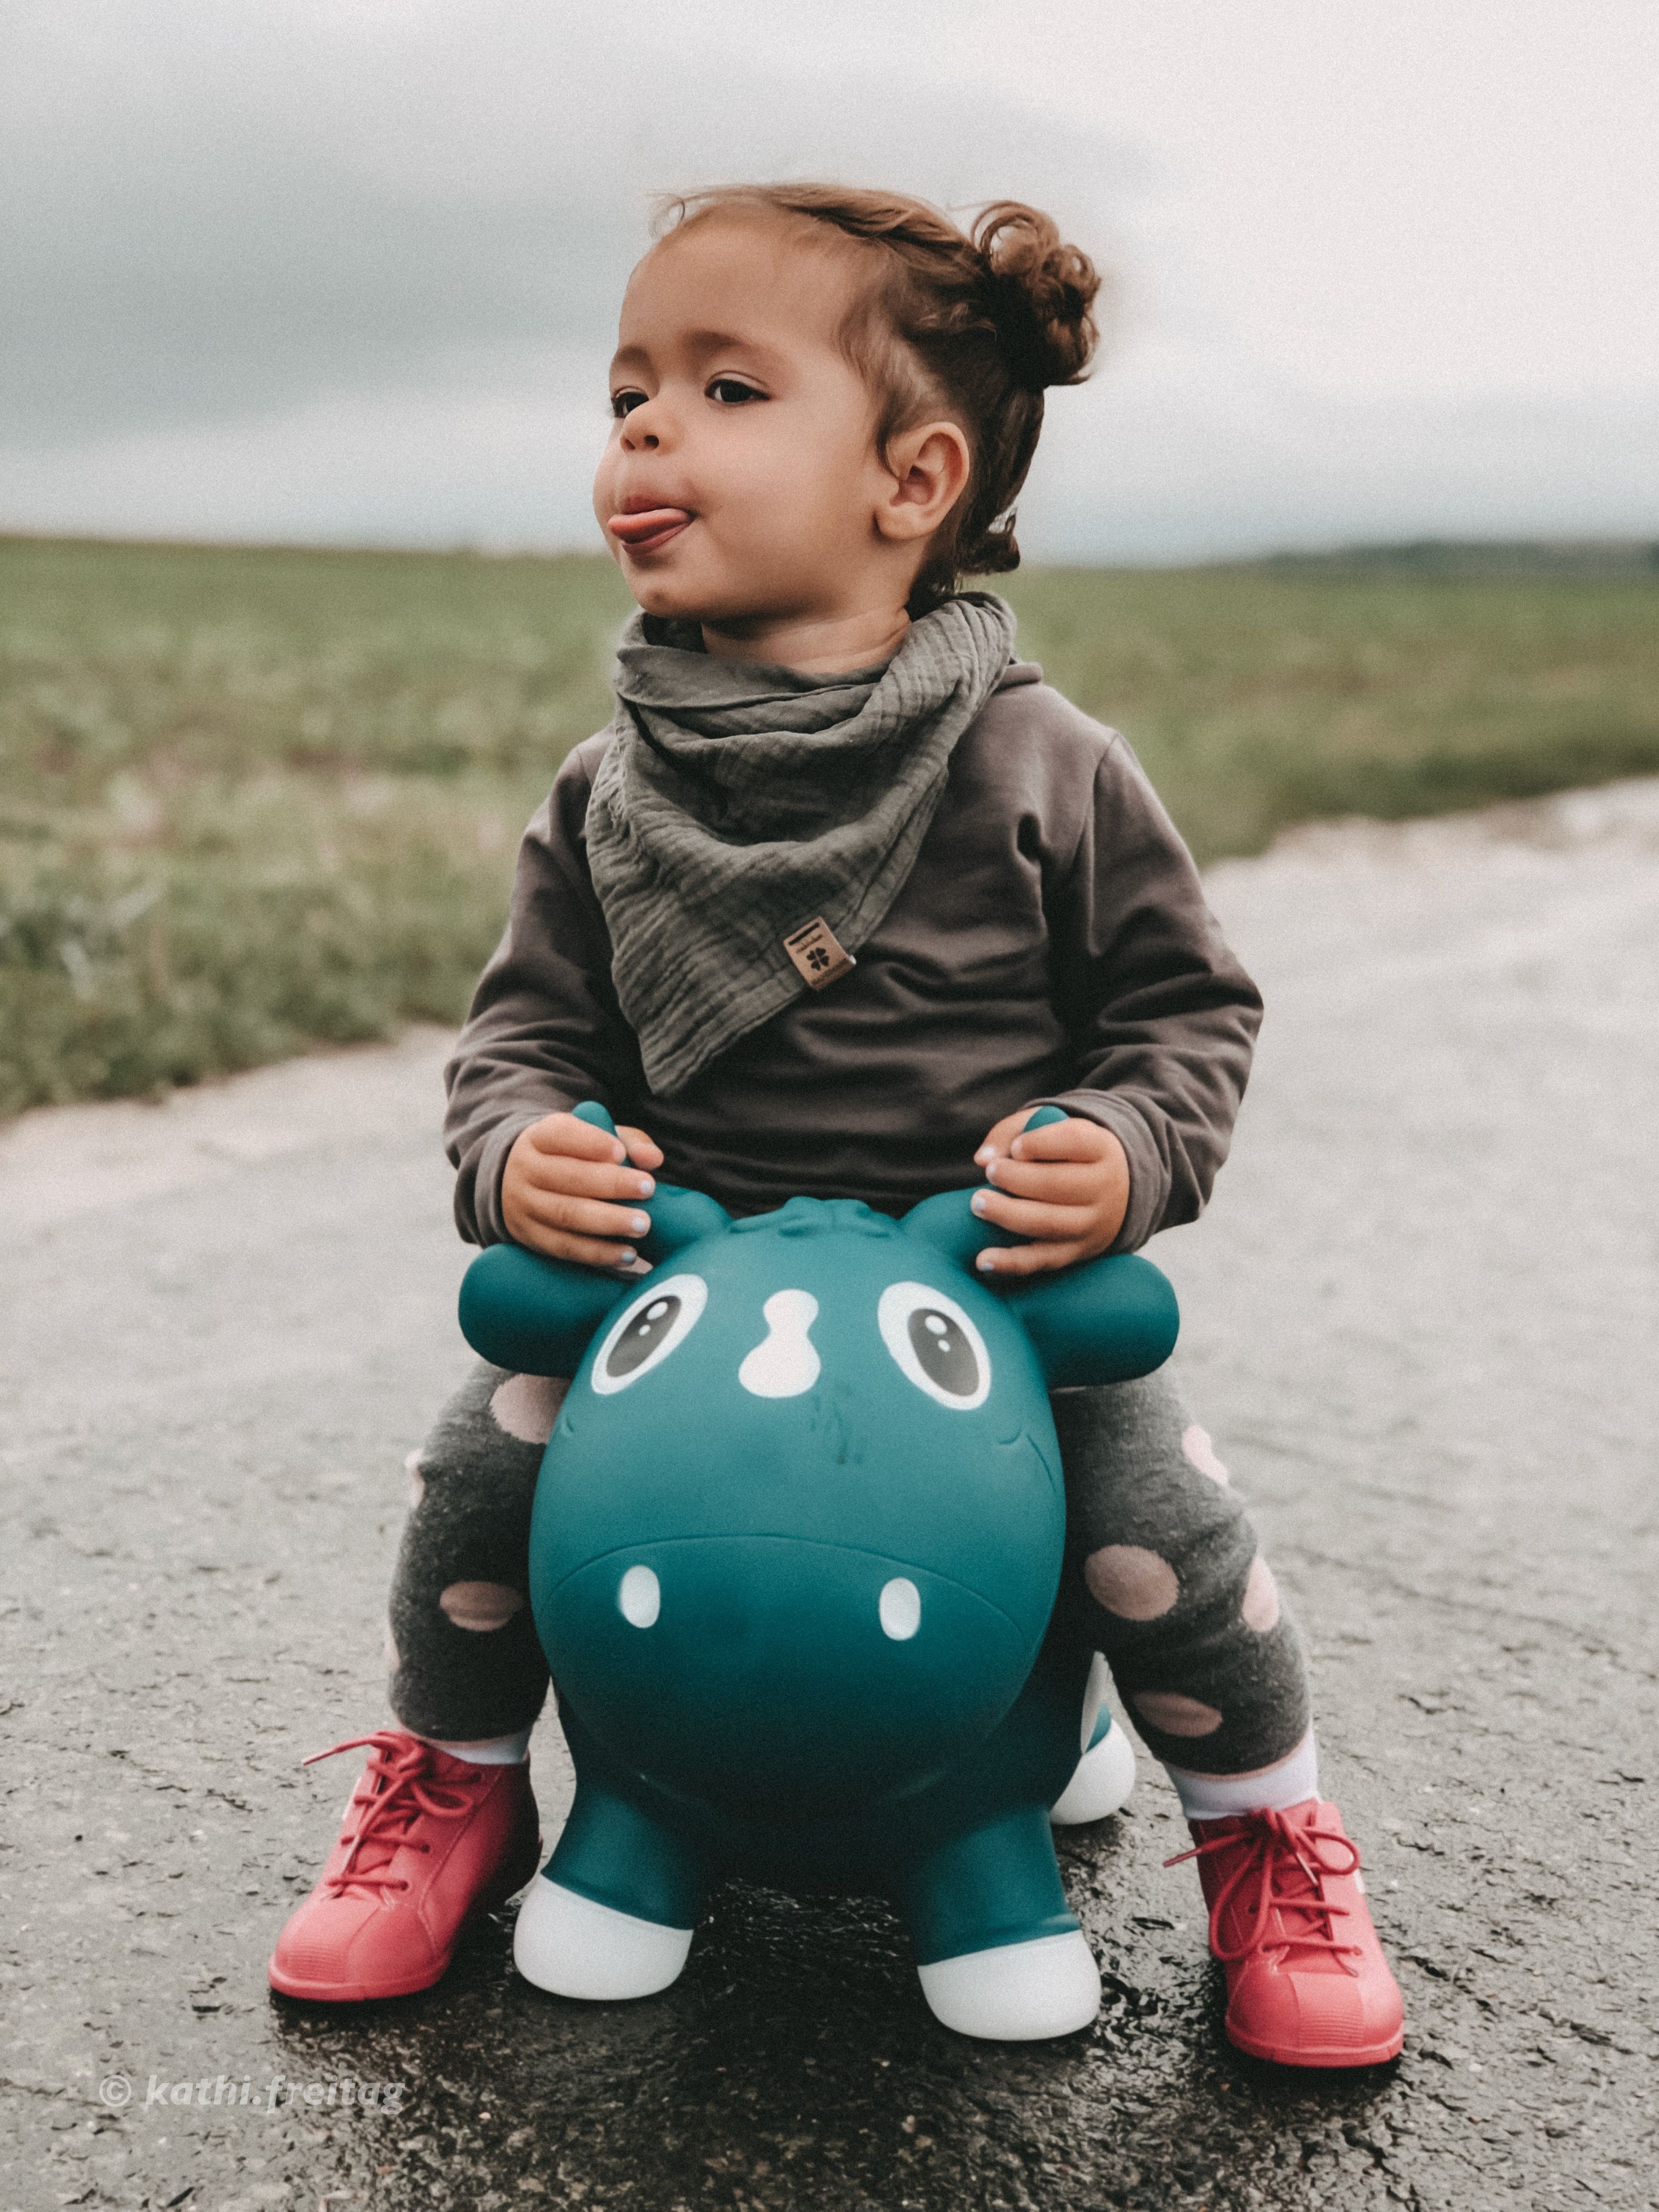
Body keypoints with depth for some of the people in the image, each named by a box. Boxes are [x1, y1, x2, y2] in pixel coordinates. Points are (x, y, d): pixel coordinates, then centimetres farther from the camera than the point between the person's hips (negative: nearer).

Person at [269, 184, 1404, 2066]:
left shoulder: (1044, 773, -9)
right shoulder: (613, 797, -2)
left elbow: (1189, 1005, -2)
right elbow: (529, 1022, 3)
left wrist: (1127, 1154, -20)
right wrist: (516, 1149, -18)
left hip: (1001, 1285, -2)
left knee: (1157, 1520, -15)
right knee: (483, 1461, -8)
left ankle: (1267, 1828, 17)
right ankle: (456, 1780, 23)